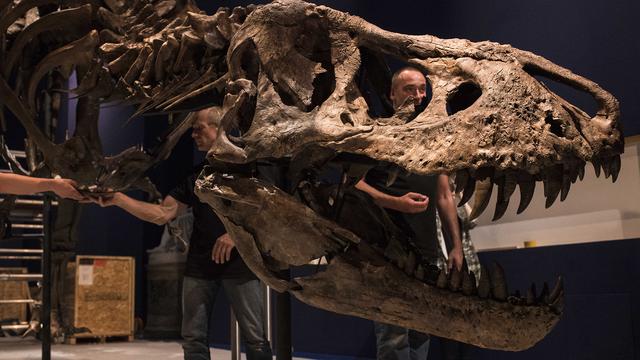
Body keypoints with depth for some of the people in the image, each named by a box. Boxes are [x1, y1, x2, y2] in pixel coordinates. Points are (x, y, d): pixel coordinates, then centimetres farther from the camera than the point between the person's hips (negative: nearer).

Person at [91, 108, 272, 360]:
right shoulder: (194, 175, 17)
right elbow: (163, 214, 8)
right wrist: (117, 198, -2)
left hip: (239, 262, -5)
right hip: (199, 265, 5)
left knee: (255, 338, -3)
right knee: (193, 339, 7)